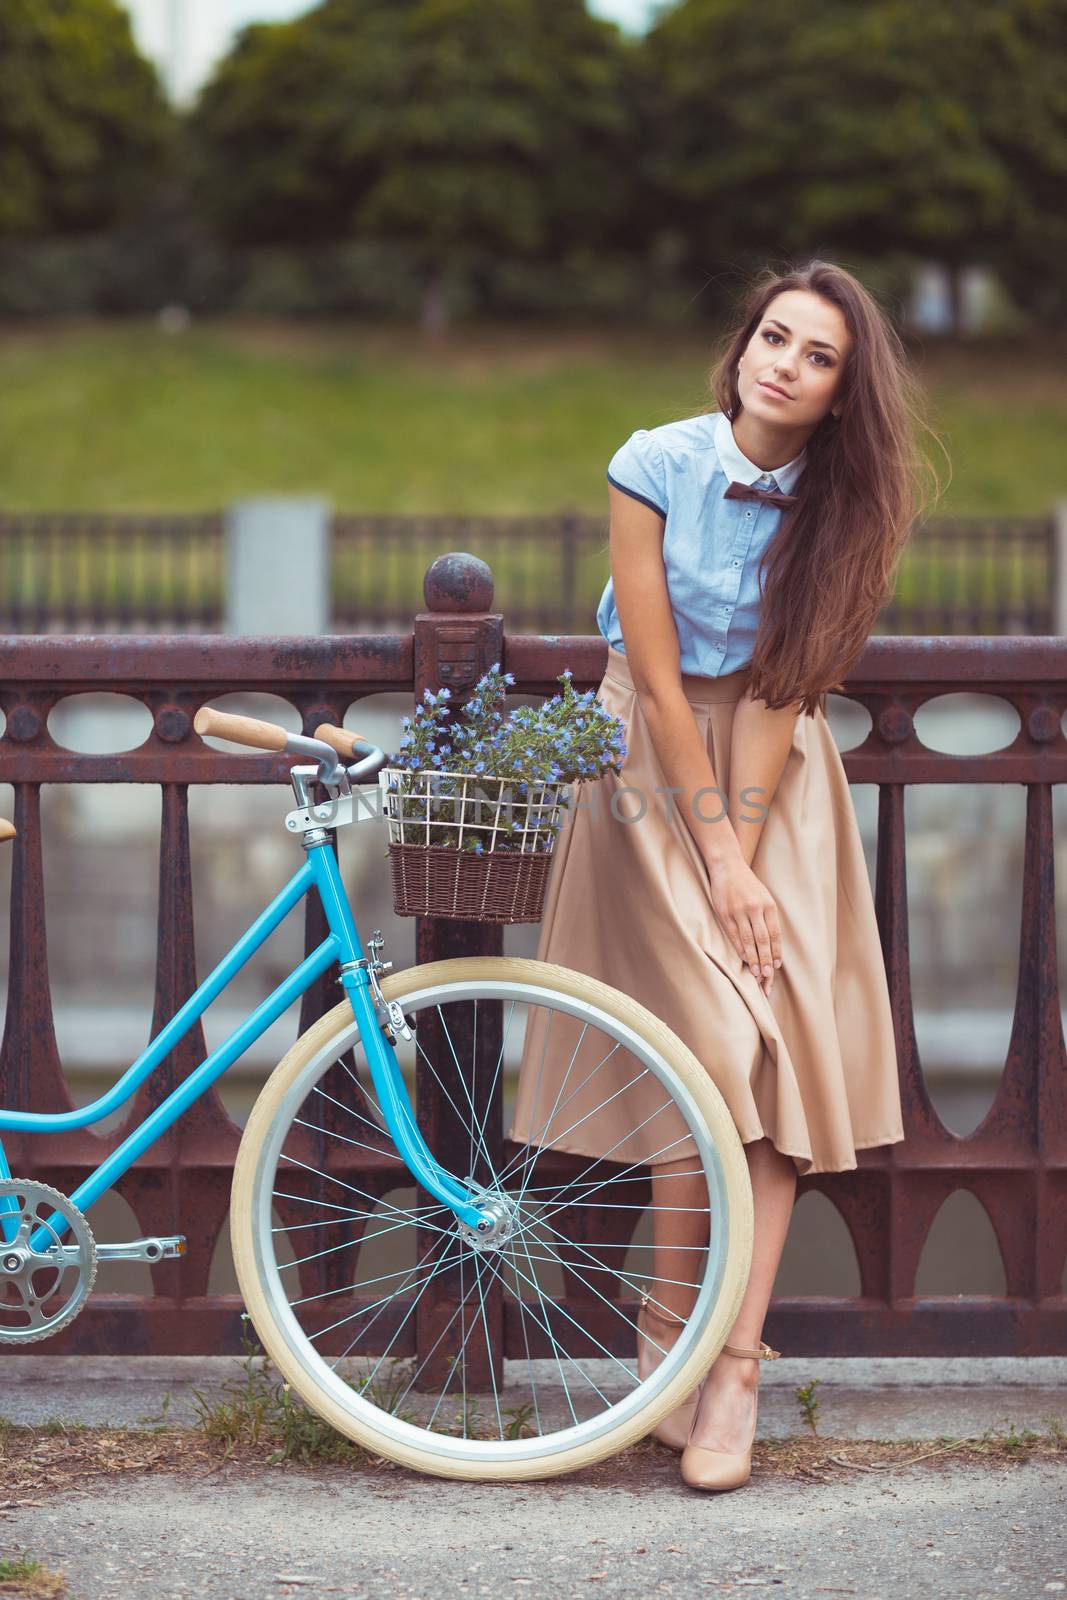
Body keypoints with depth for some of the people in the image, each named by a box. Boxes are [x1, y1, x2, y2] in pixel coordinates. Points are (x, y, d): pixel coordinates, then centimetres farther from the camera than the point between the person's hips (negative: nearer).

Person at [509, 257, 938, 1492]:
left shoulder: (837, 505, -5)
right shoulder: (658, 466, -12)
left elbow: (781, 692, -8)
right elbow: (658, 679, -12)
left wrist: (746, 850, -17)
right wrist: (717, 861, -15)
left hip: (773, 769, 2)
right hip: (655, 756, -2)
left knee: (781, 1043, -10)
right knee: (711, 1044, -13)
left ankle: (731, 1371, -12)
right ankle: (670, 1338, -1)